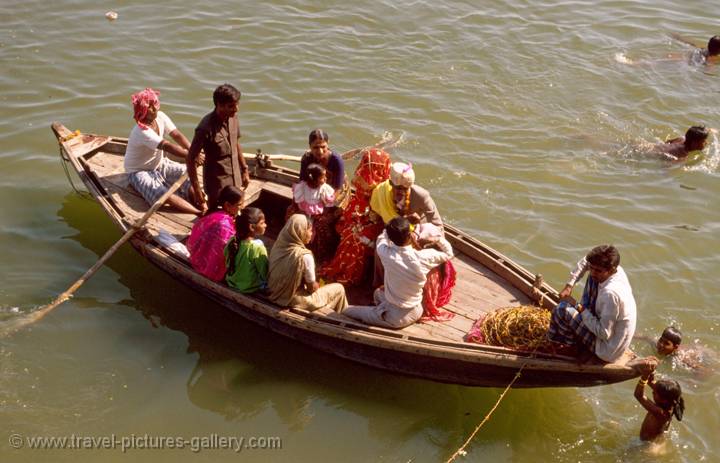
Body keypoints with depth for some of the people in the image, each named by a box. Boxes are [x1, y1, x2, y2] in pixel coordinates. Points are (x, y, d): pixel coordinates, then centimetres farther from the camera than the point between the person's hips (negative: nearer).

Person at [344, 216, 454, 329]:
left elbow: (382, 238, 0)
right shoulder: (422, 257, -25)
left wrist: (404, 221, 3)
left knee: (348, 311, 15)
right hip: (416, 313, 3)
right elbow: (448, 254, -4)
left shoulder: (386, 254, -26)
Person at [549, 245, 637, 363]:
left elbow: (604, 333, -29)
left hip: (607, 351, -8)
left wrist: (583, 311, -15)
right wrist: (570, 284, -1)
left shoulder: (610, 293, -35)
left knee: (562, 309, -8)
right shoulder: (616, 270, -12)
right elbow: (586, 261, 8)